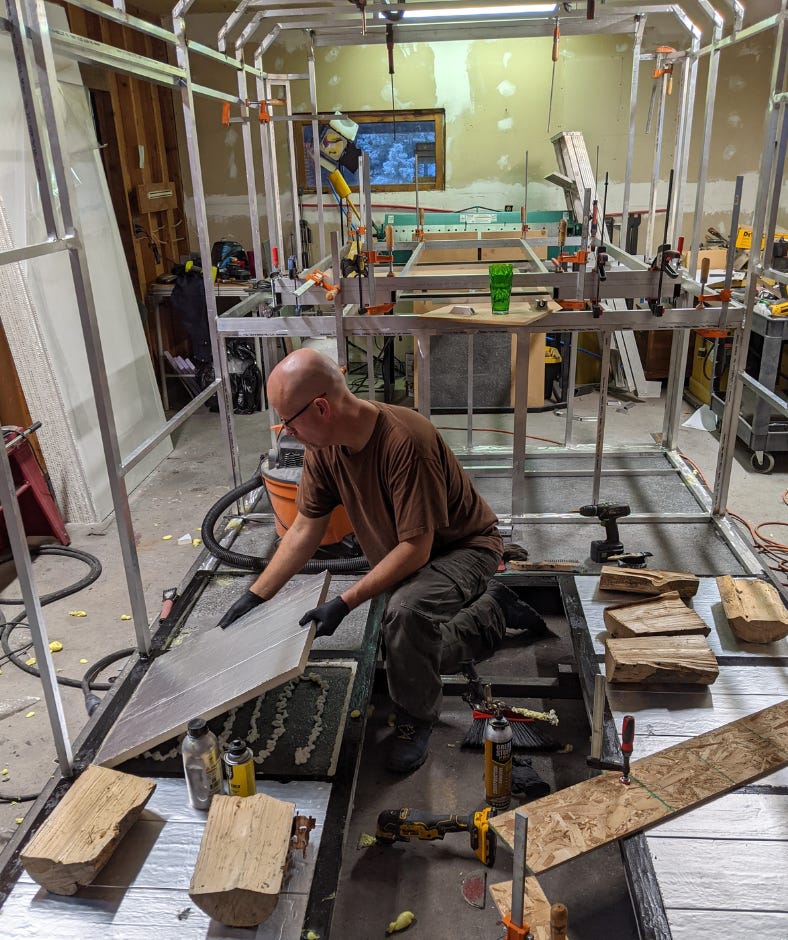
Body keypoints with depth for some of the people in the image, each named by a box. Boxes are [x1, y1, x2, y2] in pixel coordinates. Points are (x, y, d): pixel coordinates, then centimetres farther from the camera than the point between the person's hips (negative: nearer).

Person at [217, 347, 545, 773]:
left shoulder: (404, 440, -38)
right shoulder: (322, 448, -15)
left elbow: (416, 548, -34)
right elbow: (304, 531, -5)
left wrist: (344, 602, -35)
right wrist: (254, 596, -8)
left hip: (464, 547, -8)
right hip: (403, 558, 8)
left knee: (406, 611, -38)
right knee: (419, 659, 21)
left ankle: (416, 716, -9)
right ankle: (494, 608, 40)